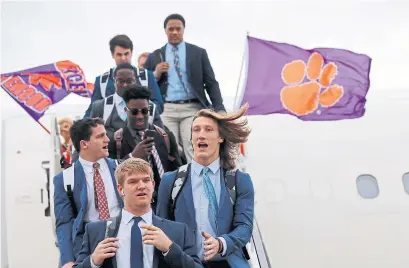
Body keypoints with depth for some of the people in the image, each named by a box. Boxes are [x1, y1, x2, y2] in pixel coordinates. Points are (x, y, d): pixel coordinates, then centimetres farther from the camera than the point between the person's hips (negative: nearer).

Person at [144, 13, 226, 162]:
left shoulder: (198, 53, 10)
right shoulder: (154, 56, 12)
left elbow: (211, 82, 6)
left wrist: (219, 108, -5)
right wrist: (156, 74, -6)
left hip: (191, 109, -1)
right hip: (166, 109, 1)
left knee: (193, 151, -9)